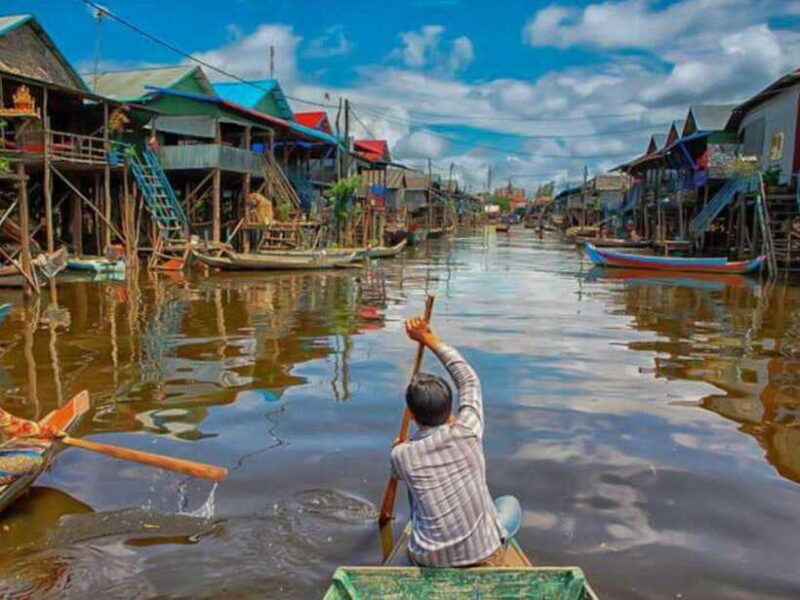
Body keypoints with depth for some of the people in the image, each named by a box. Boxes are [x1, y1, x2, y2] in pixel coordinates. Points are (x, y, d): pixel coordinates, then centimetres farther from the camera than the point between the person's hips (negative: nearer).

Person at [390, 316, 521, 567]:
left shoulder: (401, 455, -9)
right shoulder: (468, 431, -13)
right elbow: (469, 379, 3)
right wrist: (428, 338, 9)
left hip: (428, 561, 1)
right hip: (483, 558, -1)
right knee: (510, 503, 28)